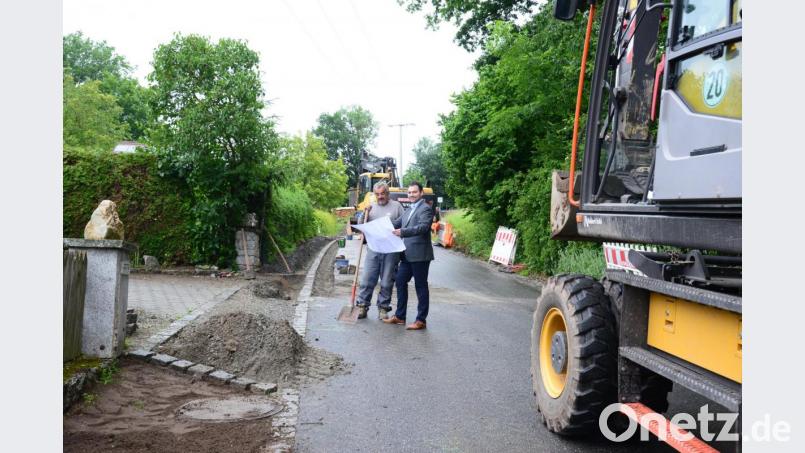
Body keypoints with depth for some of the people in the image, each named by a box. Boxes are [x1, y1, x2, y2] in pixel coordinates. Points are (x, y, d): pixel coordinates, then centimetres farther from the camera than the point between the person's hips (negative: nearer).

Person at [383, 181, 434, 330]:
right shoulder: (408, 210, 20)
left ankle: (421, 320, 7)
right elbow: (397, 223, 15)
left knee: (421, 286, -1)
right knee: (400, 282, 12)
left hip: (420, 255, -8)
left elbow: (423, 227, -23)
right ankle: (400, 316, 23)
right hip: (407, 255, 9)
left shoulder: (426, 209, -8)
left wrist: (403, 232, -34)